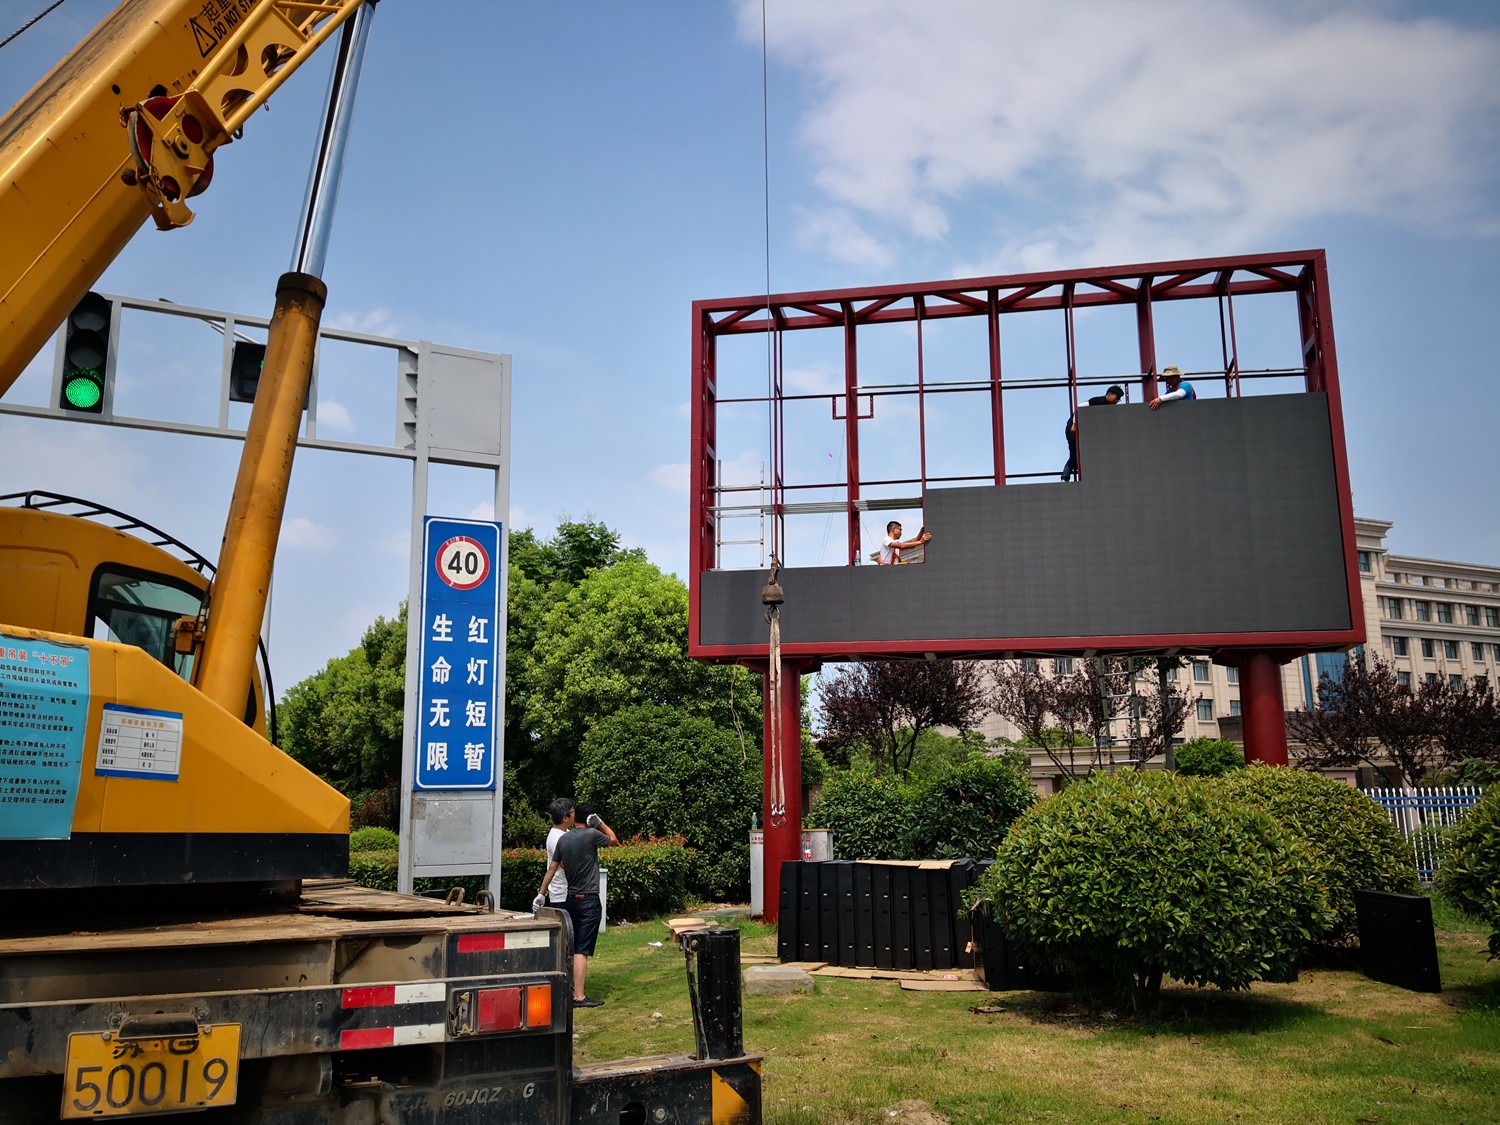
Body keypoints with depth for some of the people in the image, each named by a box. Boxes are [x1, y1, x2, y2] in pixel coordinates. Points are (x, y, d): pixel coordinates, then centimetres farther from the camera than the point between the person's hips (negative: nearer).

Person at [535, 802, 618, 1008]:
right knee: (582, 950, -10)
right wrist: (600, 823, 11)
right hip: (589, 900, -7)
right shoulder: (591, 834, -12)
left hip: (571, 898, 7)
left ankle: (575, 988, 28)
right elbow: (614, 839, 5)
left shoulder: (563, 839, 6)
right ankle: (579, 996, -13)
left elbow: (552, 868, 10)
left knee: (574, 947, 19)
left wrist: (541, 893, 17)